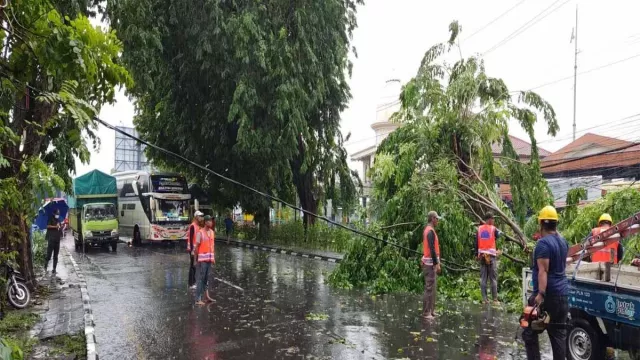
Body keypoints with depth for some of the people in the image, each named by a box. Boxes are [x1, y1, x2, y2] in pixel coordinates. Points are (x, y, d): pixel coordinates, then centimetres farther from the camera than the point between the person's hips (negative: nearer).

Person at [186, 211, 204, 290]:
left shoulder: (199, 226, 12)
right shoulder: (192, 226, -15)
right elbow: (191, 239, -19)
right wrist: (192, 249, -22)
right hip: (193, 249, -9)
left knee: (196, 265, 14)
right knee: (193, 266, -5)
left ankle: (194, 282, 24)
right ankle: (191, 284, -1)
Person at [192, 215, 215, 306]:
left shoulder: (212, 232, 10)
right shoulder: (200, 233, -11)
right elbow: (196, 246, -11)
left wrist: (213, 257, 14)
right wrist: (197, 258, -11)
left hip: (209, 259, 6)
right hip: (202, 259, -6)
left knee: (206, 278, 14)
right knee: (201, 279, -4)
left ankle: (206, 296, 21)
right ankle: (198, 299, 0)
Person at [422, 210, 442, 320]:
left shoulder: (427, 230, 14)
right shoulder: (431, 231, -17)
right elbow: (432, 249, -22)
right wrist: (436, 264, -21)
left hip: (430, 262, 10)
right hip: (431, 263, -10)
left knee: (433, 287, 15)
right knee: (429, 288, -7)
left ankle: (431, 310, 21)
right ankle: (426, 313, -4)